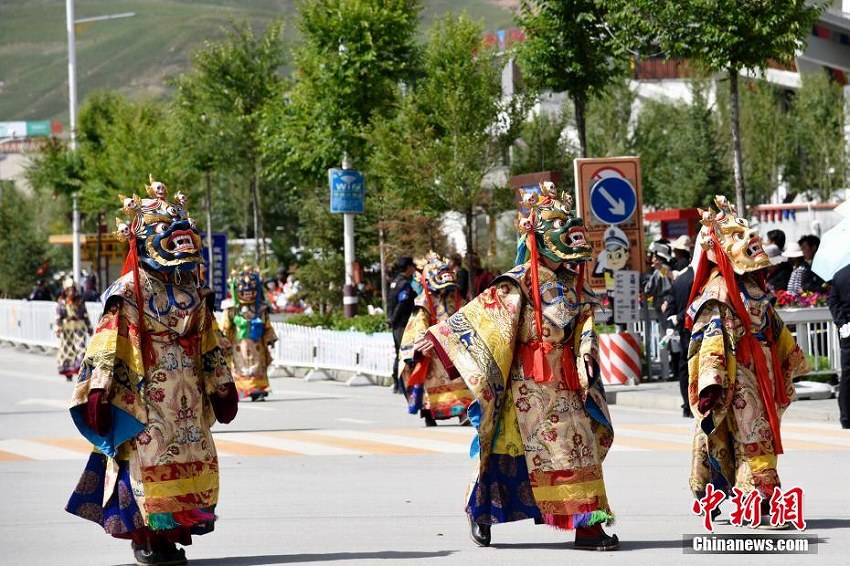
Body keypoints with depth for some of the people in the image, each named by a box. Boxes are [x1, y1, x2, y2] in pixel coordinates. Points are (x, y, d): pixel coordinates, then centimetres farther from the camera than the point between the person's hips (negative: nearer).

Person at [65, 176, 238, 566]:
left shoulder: (192, 292, 11)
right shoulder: (129, 291, -7)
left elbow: (210, 343, 19)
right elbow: (106, 343, -10)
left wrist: (222, 386, 19)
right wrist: (98, 391, -15)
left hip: (187, 399, 6)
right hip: (143, 395, -6)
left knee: (189, 463, 4)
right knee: (145, 460, -6)